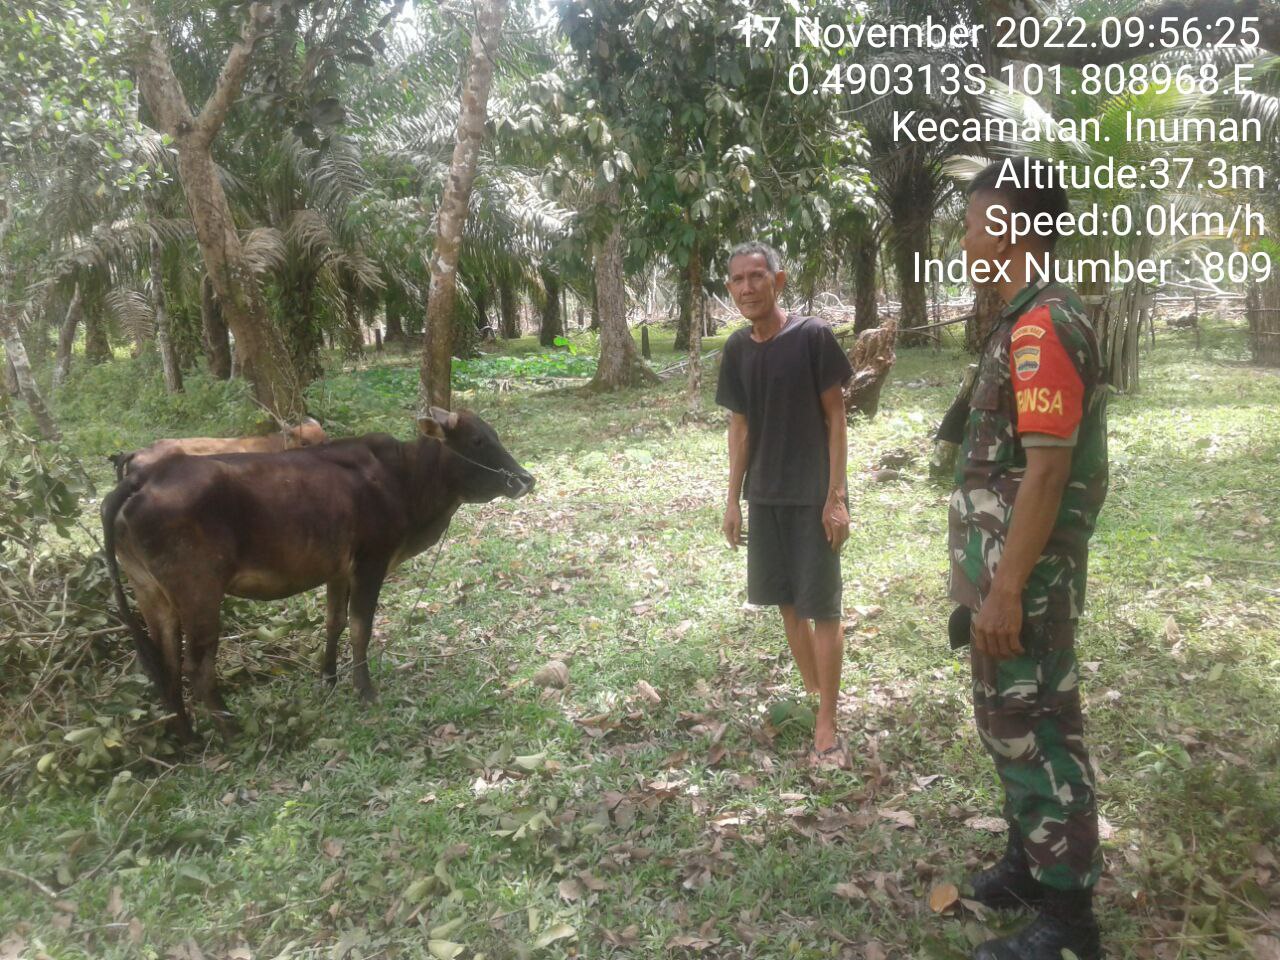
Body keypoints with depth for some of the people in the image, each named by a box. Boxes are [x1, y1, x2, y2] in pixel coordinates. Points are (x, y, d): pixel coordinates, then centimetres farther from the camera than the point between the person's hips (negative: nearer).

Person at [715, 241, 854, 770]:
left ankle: (827, 726, 7)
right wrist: (733, 499, 8)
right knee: (787, 601, 14)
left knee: (822, 607, 0)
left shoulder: (812, 336, -10)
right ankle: (810, 692, 33)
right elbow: (740, 425, 10)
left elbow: (835, 417, -8)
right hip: (763, 496, 5)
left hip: (813, 495, -5)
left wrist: (836, 497, -13)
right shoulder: (737, 348, 4)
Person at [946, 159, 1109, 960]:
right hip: (1006, 569, 10)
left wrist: (1005, 590, -23)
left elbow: (1047, 470, -24)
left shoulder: (1044, 326, -19)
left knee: (1037, 733, 1)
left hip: (1025, 578, -10)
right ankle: (1029, 864, 38)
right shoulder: (1024, 323, 12)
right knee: (1010, 722, 20)